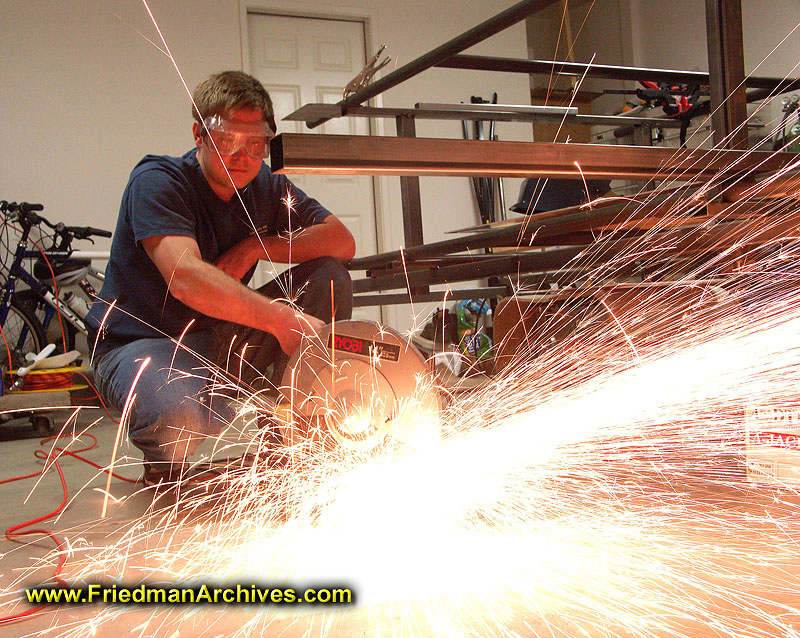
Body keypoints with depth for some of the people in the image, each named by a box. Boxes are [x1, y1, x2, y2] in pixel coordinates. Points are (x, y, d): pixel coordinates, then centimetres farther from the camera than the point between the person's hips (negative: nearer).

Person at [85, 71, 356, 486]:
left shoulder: (266, 188, 2)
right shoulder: (157, 182, -18)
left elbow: (342, 241, -6)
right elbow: (185, 277, -35)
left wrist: (257, 246, -19)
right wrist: (280, 318, -43)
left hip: (222, 340, 6)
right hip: (141, 342, -6)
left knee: (330, 278, -11)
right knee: (182, 414, -42)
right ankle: (163, 458, -1)